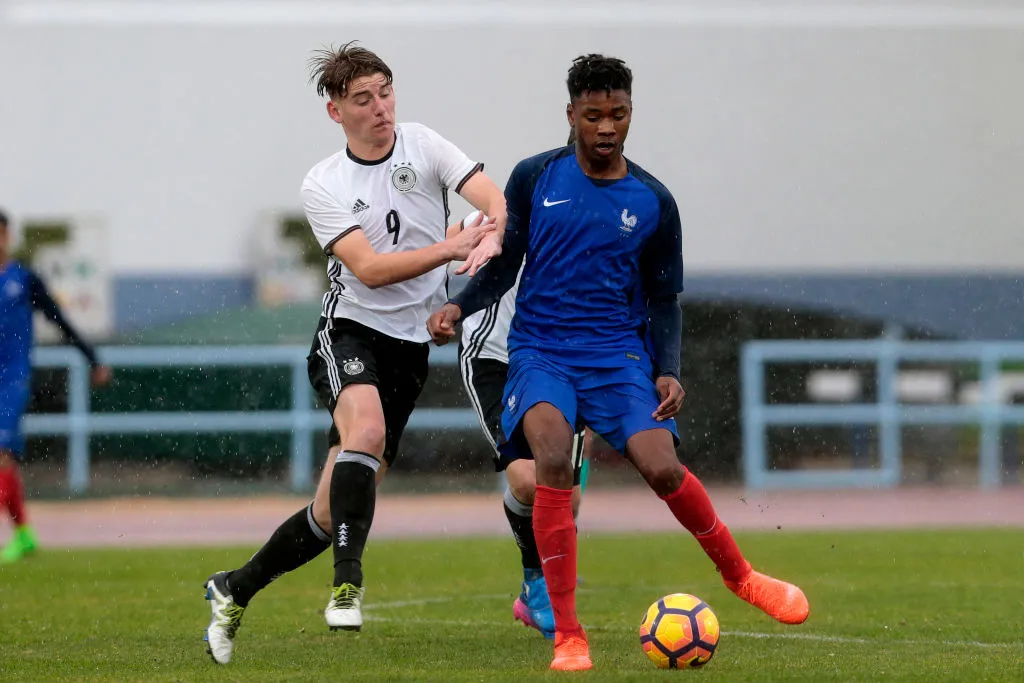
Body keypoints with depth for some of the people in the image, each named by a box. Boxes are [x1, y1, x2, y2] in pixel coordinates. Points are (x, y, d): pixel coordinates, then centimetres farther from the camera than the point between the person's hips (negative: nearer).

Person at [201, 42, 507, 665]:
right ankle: (348, 585, -35)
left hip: (410, 345, 3)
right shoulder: (323, 186, -3)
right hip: (350, 329, -3)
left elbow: (494, 199, -10)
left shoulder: (423, 146, 2)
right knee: (367, 430, -36)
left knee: (335, 512, 3)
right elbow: (369, 268, -16)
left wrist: (488, 241, -33)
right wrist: (449, 248, -26)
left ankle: (235, 590, 22)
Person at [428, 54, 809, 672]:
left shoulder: (653, 202, 6)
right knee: (553, 458, -29)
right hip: (539, 351, -1)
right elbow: (503, 265, 11)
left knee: (662, 468, -21)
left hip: (617, 354, 1)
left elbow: (665, 300, 13)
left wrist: (669, 371, -3)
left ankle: (740, 575, 9)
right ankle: (567, 633, -20)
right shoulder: (535, 179, 3)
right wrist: (459, 308, -8)